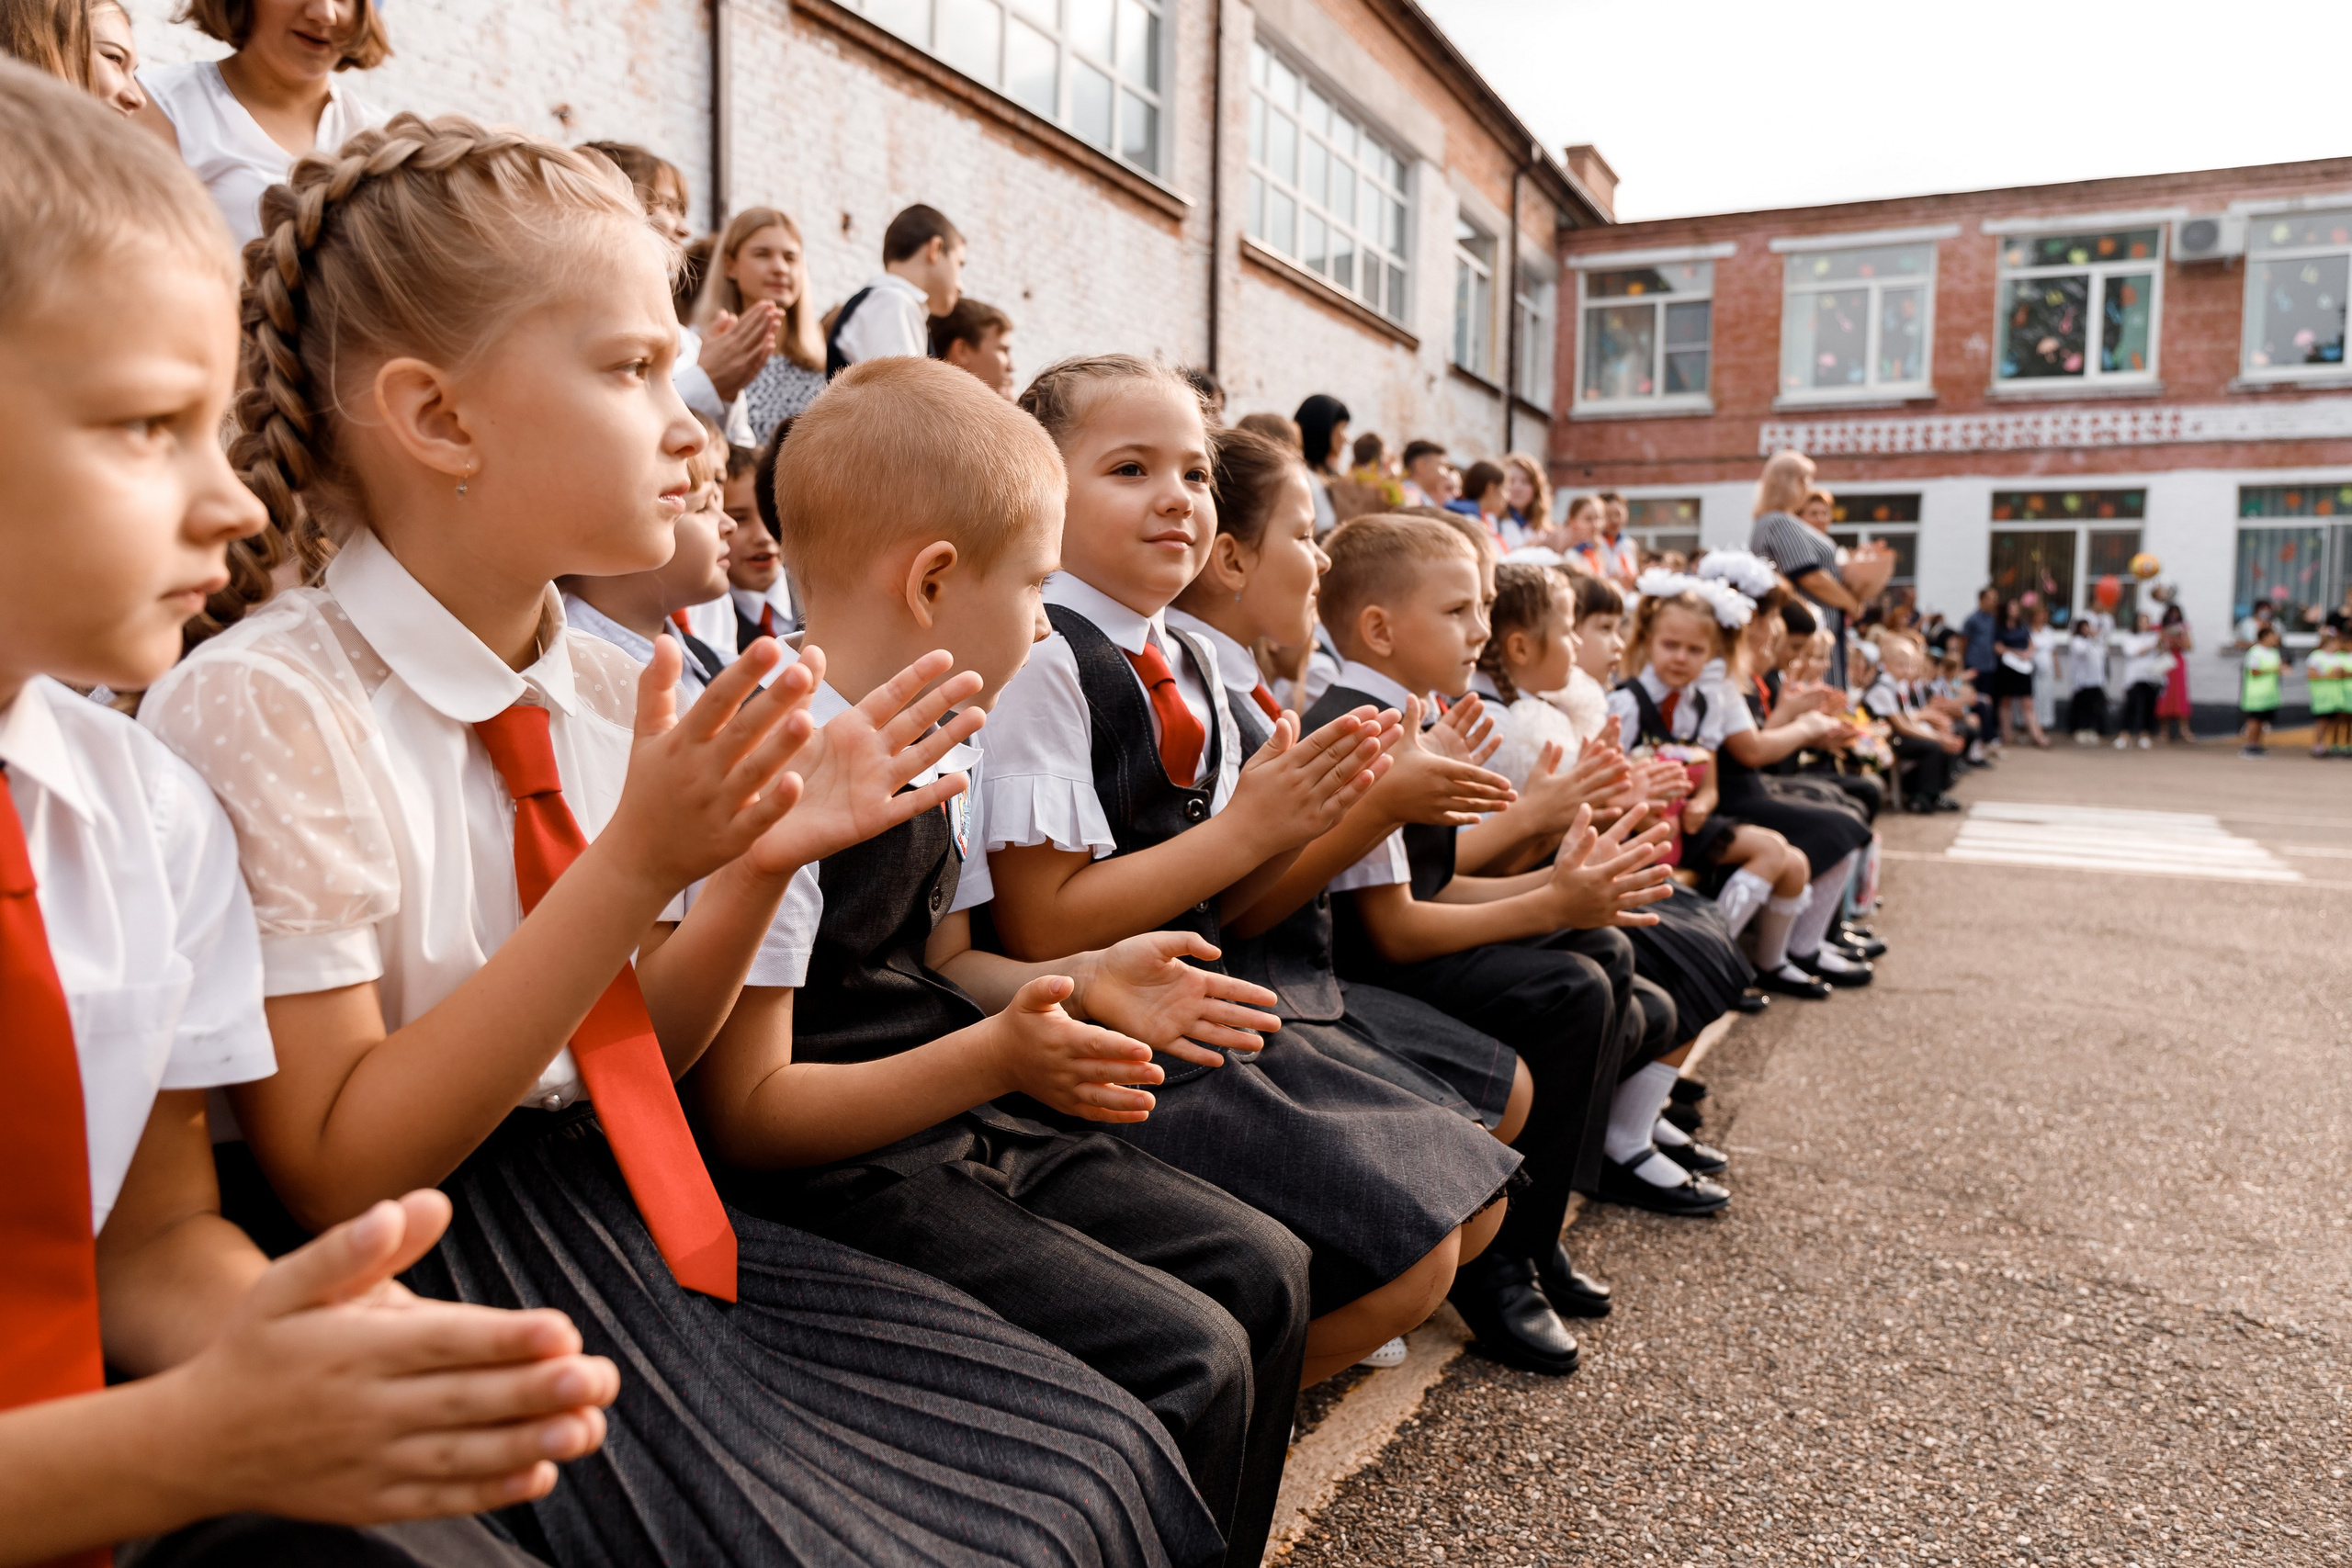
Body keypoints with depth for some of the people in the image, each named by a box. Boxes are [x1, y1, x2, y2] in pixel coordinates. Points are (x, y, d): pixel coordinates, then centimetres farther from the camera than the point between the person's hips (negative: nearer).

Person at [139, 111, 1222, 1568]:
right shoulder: (262, 709, -17)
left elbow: (630, 1061, 9)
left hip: (631, 1225, 6)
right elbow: (337, 1176, -19)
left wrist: (757, 866, -9)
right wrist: (635, 869, -26)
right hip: (436, 1293, -6)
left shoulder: (613, 694, 3)